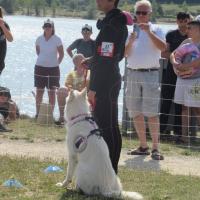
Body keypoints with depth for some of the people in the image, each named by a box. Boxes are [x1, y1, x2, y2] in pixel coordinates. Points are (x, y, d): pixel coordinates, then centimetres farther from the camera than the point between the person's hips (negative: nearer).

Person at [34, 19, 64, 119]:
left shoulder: (57, 39, -6)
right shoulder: (39, 39, 2)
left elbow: (61, 54, 2)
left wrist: (57, 62, 0)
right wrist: (42, 59, 13)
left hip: (53, 68, -2)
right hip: (40, 67, 2)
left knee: (51, 92, 2)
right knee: (39, 91, 5)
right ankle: (37, 113, 11)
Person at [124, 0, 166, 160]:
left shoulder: (155, 30, 2)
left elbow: (163, 47, -15)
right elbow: (124, 54, 9)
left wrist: (149, 32, -19)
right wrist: (130, 42, -9)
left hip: (150, 73, -5)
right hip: (132, 73, 5)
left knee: (151, 112, -10)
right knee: (135, 112, 7)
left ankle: (155, 148, -10)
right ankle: (143, 146, 16)